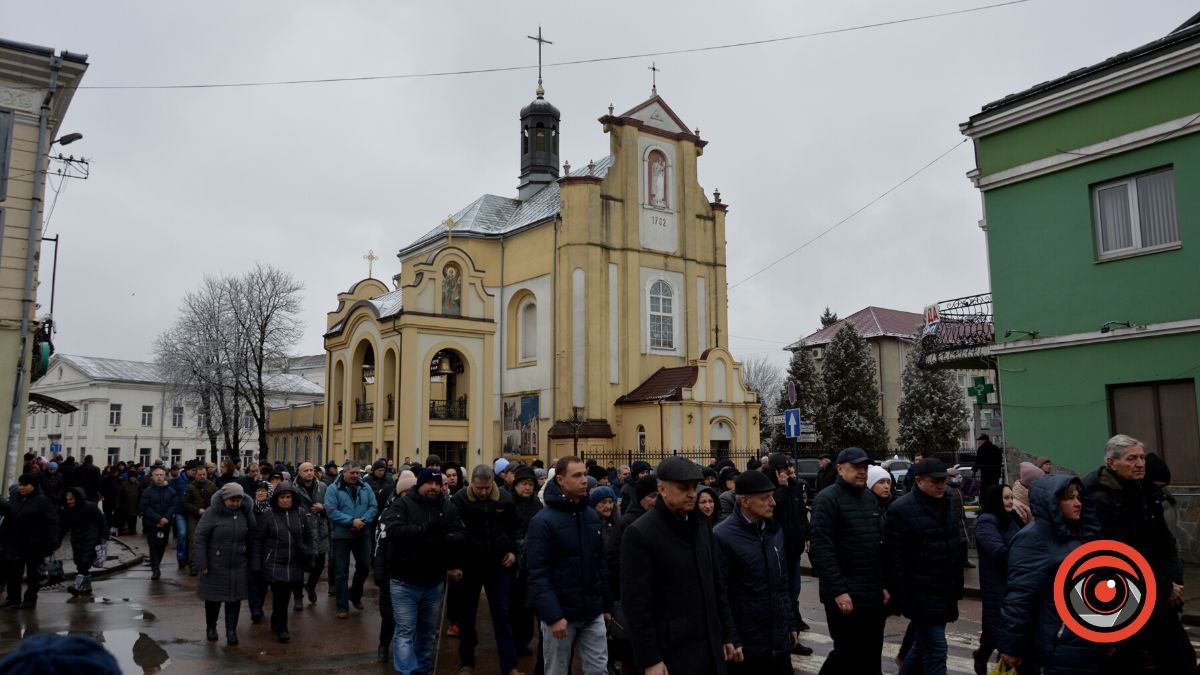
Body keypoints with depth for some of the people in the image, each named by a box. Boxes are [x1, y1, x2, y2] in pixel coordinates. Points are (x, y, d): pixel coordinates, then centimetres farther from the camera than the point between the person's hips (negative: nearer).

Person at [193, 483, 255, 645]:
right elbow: (199, 537, -12)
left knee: (235, 598, 3)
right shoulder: (212, 513, -12)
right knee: (213, 598, 11)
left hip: (238, 565, 3)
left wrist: (249, 562, 6)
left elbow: (250, 537, 8)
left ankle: (231, 630, 13)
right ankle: (211, 627, 31)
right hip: (215, 565, -3)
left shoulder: (243, 513, 1)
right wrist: (202, 564, -14)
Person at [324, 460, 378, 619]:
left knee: (364, 567, 10)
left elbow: (373, 507, 1)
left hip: (362, 534, 4)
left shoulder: (365, 488, 5)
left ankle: (355, 594, 36)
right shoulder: (333, 489, -6)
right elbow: (331, 511, -15)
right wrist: (352, 521, -22)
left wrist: (363, 521, -17)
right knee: (341, 572, 3)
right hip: (341, 535, -4)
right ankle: (342, 606, 12)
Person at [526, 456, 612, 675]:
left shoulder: (592, 515, 6)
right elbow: (538, 574, -17)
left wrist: (607, 604, 13)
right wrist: (553, 616, -23)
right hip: (560, 613, -5)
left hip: (592, 613, 5)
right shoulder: (543, 521, -14)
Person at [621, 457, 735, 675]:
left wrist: (726, 635, 14)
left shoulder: (702, 527, 9)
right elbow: (636, 603, -15)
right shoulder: (640, 534, -13)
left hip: (711, 648, 6)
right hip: (673, 653, -6)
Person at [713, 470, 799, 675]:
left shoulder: (776, 530, 7)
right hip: (746, 646, -6)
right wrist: (731, 641, -14)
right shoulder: (723, 537, -15)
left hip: (779, 641, 6)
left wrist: (791, 624, 14)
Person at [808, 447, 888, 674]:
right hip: (845, 596, -7)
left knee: (872, 656, 13)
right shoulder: (828, 499, -11)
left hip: (874, 594, 7)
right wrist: (838, 591, -20)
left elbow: (880, 543, 18)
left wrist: (884, 584, 12)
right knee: (848, 654, -2)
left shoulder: (871, 497, 13)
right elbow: (822, 549, -18)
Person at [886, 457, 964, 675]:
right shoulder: (902, 510, -14)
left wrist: (957, 589, 18)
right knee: (935, 651, -6)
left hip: (945, 592, 8)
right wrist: (903, 597, -18)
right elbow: (894, 558, -16)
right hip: (922, 595, -8)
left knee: (923, 645, 18)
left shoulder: (947, 506, 12)